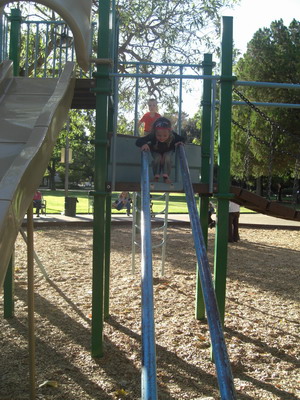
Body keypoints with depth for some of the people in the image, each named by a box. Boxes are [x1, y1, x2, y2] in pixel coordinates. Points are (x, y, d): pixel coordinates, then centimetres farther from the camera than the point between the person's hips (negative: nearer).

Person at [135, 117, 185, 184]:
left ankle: (166, 177, -10)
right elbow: (138, 141, -44)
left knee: (167, 158, -28)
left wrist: (179, 143, -41)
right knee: (157, 158, -28)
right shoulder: (152, 136, -43)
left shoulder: (173, 136, -40)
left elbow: (182, 139, -19)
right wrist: (143, 144, -65)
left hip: (168, 151, 1)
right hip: (156, 151, -1)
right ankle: (156, 177, -7)